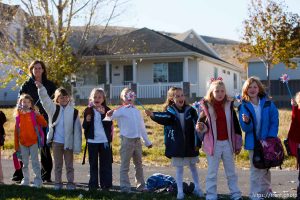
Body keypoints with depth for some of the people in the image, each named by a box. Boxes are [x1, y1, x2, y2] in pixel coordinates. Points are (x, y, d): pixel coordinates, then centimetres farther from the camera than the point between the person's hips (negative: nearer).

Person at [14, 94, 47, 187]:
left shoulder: (34, 114, -4)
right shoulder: (18, 115, 2)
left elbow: (44, 124, -13)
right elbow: (16, 131, 4)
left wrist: (38, 114, -24)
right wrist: (16, 145, 4)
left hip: (34, 142, -3)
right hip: (23, 143, 3)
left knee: (35, 162, -1)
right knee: (25, 163, 12)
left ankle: (38, 180, 3)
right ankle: (26, 180, 22)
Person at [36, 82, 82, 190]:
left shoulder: (74, 112, -3)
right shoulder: (54, 109, 1)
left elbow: (77, 130, -3)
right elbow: (45, 99, -11)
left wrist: (77, 146, -7)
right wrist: (40, 87, -28)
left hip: (69, 142, -1)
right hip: (56, 142, 1)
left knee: (69, 164, 9)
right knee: (57, 164, 11)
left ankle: (70, 183, 17)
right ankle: (58, 183, 19)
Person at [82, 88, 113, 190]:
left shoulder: (107, 110, 2)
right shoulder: (88, 111, 4)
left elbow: (109, 125, -10)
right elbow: (84, 126, 4)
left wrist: (103, 114, -23)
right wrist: (87, 121, -17)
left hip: (105, 140, -1)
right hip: (92, 141, 1)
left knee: (106, 163, 3)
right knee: (93, 164, 7)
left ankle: (106, 184, 9)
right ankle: (93, 184, 13)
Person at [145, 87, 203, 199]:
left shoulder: (190, 110, -5)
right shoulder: (170, 111, -7)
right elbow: (164, 117, -28)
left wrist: (197, 143, -7)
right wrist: (153, 115, -49)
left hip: (190, 145, 1)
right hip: (177, 146, -1)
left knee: (193, 167, 16)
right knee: (179, 169, 8)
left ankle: (197, 188, 30)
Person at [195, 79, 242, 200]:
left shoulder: (229, 105, 3)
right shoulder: (206, 106, -4)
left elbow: (235, 126, 7)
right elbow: (202, 124, 1)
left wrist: (238, 144, 7)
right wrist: (200, 127, -24)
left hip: (227, 143, 2)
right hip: (213, 143, -2)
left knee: (231, 172, 13)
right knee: (212, 172, 5)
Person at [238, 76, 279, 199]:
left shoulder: (268, 103, -3)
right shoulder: (244, 106, -5)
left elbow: (274, 121, -2)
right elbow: (245, 128, -8)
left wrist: (270, 137, -12)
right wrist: (246, 122, -30)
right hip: (253, 142, -2)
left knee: (266, 168, 16)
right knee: (255, 169, 0)